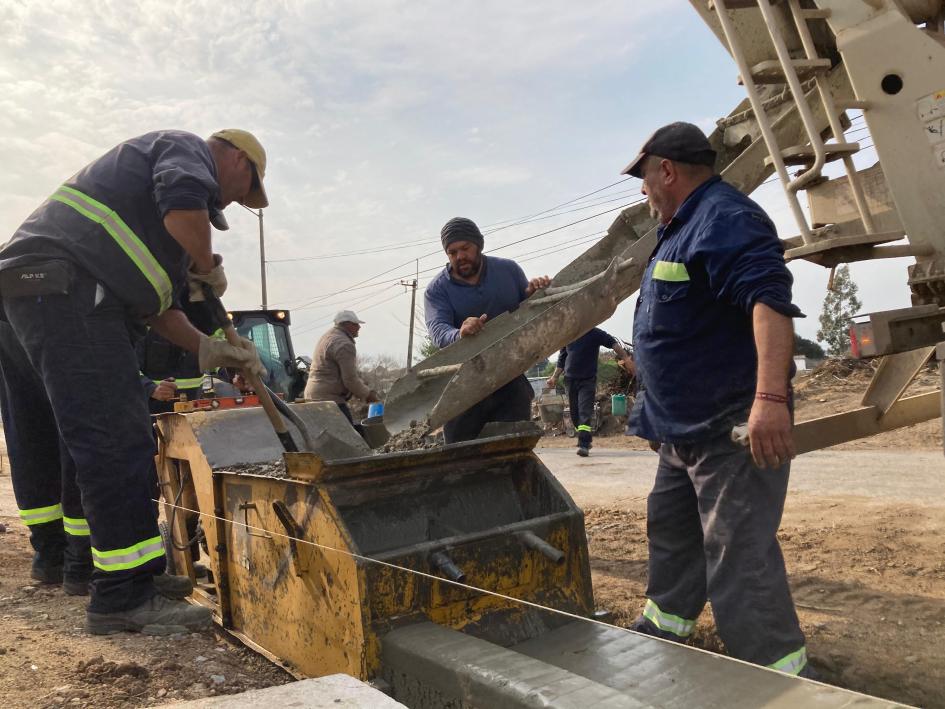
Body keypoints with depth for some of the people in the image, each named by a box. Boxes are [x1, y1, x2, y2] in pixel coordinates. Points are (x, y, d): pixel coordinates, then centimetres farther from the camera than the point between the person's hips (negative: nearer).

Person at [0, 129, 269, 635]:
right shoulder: (187, 149, 5)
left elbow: (154, 302, 29)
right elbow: (183, 202, -23)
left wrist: (208, 350, 19)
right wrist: (210, 270, -4)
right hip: (65, 285, -11)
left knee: (117, 445, 11)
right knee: (114, 445, -12)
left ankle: (125, 589, 20)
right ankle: (124, 597, -6)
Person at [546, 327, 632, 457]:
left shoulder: (595, 333, -3)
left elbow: (613, 343, -14)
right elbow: (561, 359, 17)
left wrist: (626, 358, -29)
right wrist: (554, 377, 11)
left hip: (588, 380, -4)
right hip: (570, 379, 5)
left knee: (585, 412, -15)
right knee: (574, 413, 9)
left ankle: (584, 445, -20)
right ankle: (586, 440, 25)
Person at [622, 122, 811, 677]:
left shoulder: (724, 218, -17)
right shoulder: (684, 228, 18)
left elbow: (769, 299, -32)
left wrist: (770, 397, -42)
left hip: (733, 428, -11)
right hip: (686, 428, 11)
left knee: (740, 557, -8)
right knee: (671, 529, 21)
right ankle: (665, 622, 39)